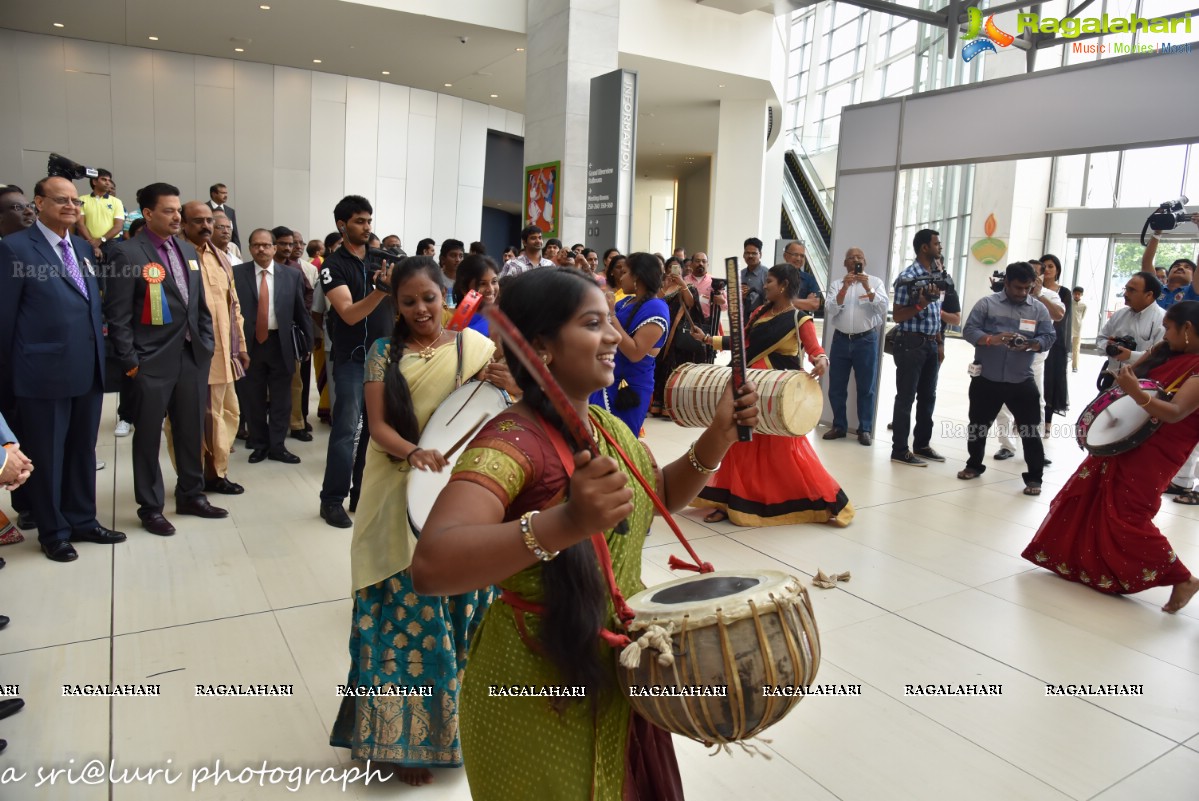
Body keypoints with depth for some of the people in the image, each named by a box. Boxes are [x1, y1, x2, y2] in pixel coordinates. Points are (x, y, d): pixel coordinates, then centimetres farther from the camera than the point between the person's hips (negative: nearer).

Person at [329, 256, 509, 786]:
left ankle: (453, 717, 30)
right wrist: (414, 453, -25)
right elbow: (378, 426, -5)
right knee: (407, 613, 5)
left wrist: (509, 384, -21)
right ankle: (405, 733, 22)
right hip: (402, 502, 0)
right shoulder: (384, 353, 2)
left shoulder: (476, 347, 2)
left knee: (459, 608, 9)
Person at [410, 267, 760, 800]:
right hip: (537, 693, -8)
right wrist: (567, 524, -51)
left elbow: (662, 495, 17)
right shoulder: (512, 439, -25)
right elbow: (431, 567, -38)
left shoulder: (607, 427, 1)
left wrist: (716, 439, -1)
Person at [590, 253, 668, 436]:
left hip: (629, 387, -8)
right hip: (607, 381, 8)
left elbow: (635, 353, -27)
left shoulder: (656, 309, -18)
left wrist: (611, 315, -25)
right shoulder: (628, 301, 7)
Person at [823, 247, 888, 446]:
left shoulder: (875, 282, 4)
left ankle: (864, 429, 10)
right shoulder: (837, 284, 8)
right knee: (836, 386, 6)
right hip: (841, 340, 2)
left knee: (866, 387, 3)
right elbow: (830, 310, -5)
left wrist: (867, 288, -18)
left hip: (866, 340, -2)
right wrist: (845, 288, -15)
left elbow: (883, 307, -8)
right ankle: (839, 426, 18)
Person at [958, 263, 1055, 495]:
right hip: (986, 379, 0)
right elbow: (969, 330, -8)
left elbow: (1049, 338, -1)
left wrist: (1029, 345, -23)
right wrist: (992, 339, -26)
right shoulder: (986, 303, 0)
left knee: (1030, 430, 0)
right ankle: (974, 465, 32)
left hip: (1022, 381, 0)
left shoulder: (1039, 310, 6)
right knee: (978, 424, 13)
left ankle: (1034, 477, 10)